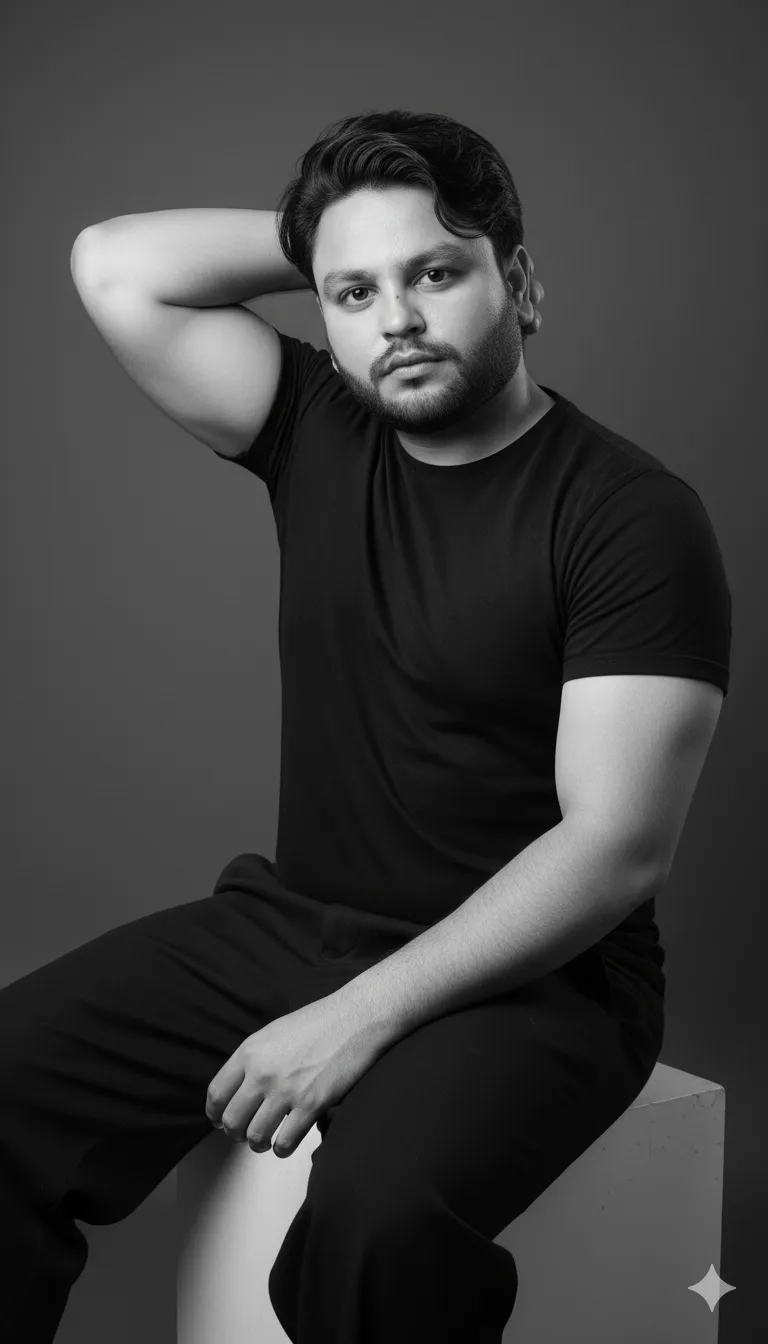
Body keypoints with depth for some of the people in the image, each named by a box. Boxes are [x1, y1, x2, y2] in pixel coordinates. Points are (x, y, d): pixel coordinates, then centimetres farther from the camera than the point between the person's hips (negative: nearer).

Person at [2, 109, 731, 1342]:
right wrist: (333, 247, 0)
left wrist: (364, 1013, -22)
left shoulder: (634, 516, -12)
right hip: (288, 921, 5)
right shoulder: (317, 436, 6)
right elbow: (115, 270, 2)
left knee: (377, 1214, -35)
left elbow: (618, 846, -17)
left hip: (528, 975, -5)